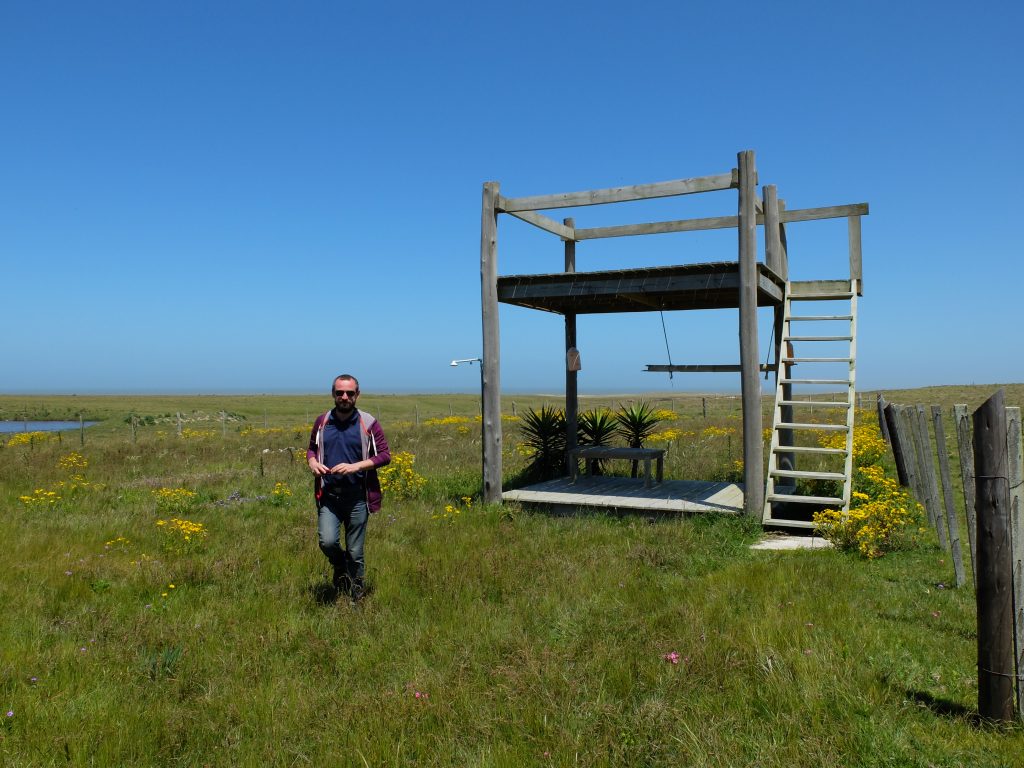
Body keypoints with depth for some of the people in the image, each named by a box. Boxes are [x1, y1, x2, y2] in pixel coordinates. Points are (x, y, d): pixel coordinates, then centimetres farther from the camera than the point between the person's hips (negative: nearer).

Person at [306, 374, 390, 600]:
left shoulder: (368, 423, -2)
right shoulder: (322, 421, 6)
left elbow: (384, 455, -2)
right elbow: (311, 448, 20)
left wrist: (355, 466, -16)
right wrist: (312, 462, -4)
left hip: (357, 497, -2)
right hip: (328, 496, 2)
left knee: (355, 552, 5)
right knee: (327, 542, -15)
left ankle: (356, 598, 24)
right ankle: (340, 567, 21)